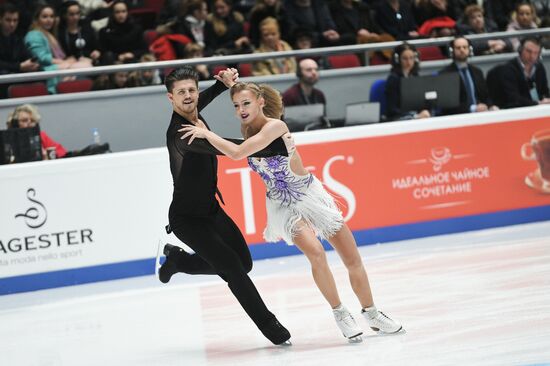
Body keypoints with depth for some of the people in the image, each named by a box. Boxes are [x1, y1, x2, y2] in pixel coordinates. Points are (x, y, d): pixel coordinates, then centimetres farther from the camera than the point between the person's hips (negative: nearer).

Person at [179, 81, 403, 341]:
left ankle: (372, 314, 23)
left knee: (353, 258, 2)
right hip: (283, 205, 3)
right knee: (316, 253, -25)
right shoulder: (247, 129, -3)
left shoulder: (274, 126, -22)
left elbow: (237, 154, -32)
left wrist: (206, 133, -23)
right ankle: (341, 315, -10)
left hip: (311, 195, -3)